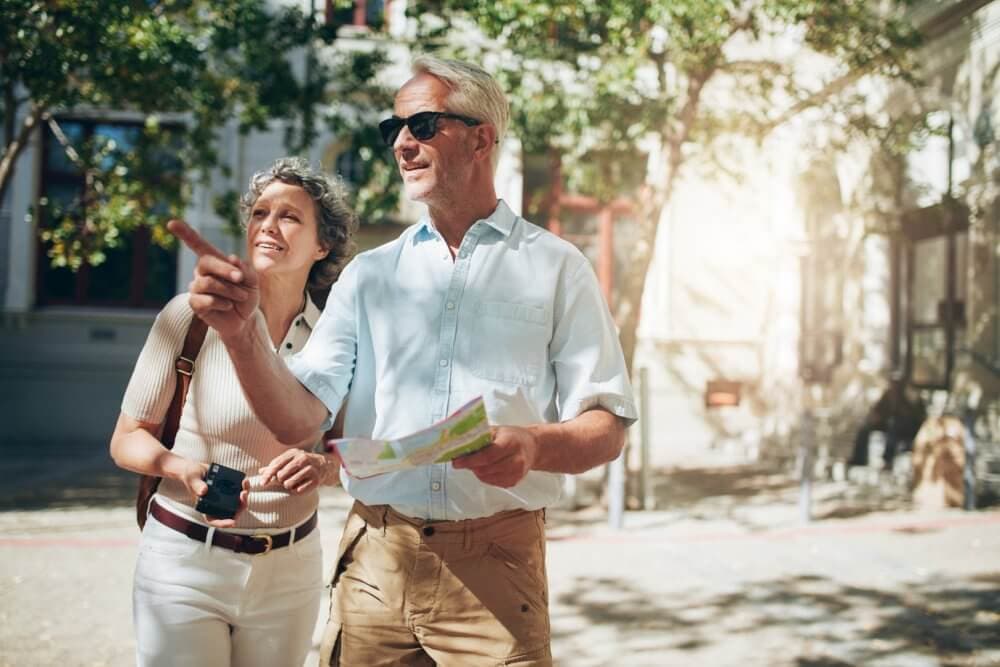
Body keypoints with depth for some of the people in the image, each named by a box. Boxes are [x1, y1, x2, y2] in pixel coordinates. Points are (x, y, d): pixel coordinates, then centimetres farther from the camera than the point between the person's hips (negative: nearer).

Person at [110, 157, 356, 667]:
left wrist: (324, 467, -16)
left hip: (290, 568, 3)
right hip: (186, 558, -3)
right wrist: (185, 469, -23)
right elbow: (128, 437, -4)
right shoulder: (191, 315, -10)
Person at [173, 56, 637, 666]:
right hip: (374, 563, 3)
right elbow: (299, 419, 0)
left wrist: (535, 446, -24)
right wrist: (243, 331, -17)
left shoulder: (556, 268, 1)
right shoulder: (369, 274, 10)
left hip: (495, 568, -3)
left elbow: (607, 430, -3)